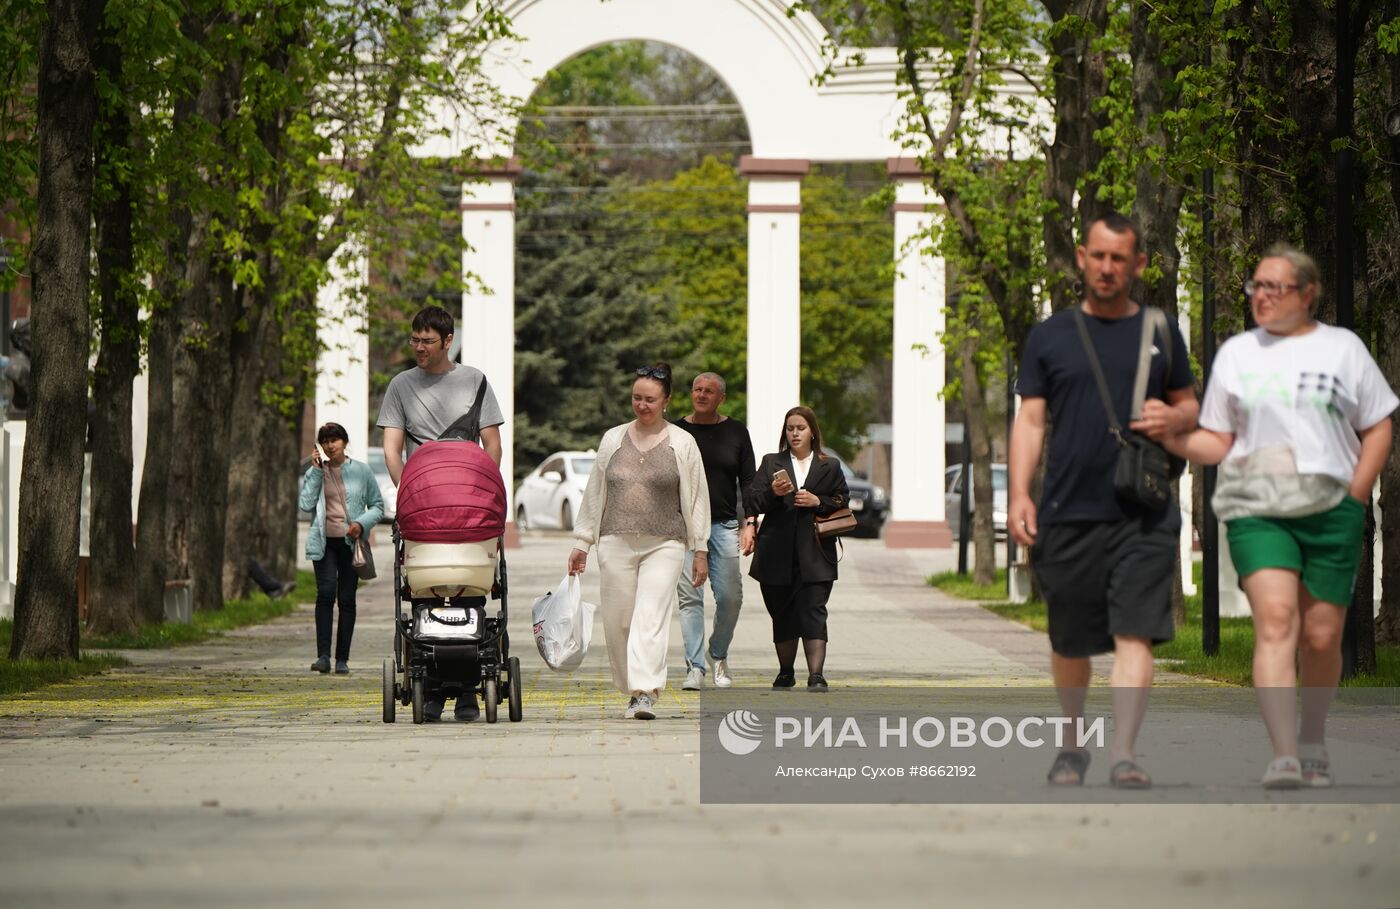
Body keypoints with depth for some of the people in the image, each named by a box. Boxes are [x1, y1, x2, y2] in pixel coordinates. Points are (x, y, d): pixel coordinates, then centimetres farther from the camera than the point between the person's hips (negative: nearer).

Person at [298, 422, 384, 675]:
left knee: (347, 598, 1)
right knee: (326, 593, -17)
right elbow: (306, 504, -4)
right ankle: (323, 656, -20)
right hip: (324, 542, 0)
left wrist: (361, 523, -10)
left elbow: (377, 506, 9)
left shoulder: (361, 471, 6)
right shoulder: (315, 473, 10)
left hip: (351, 542, 0)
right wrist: (316, 471, -5)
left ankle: (342, 659, 6)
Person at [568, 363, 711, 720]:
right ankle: (633, 689, 16)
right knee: (617, 620, 2)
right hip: (616, 543, 3)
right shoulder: (613, 440, 12)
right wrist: (581, 543, 13)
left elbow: (697, 498, 6)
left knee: (651, 617, -14)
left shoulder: (682, 444, 5)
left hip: (664, 545, -3)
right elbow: (594, 493, 15)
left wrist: (700, 549, 3)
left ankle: (646, 694, -23)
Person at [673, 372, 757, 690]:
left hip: (724, 525, 1)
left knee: (730, 596, -4)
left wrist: (749, 523, -3)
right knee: (690, 596, -8)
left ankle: (718, 654, 20)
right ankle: (695, 667, -8)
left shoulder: (736, 432, 8)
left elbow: (749, 481, 8)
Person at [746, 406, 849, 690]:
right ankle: (785, 673, 26)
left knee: (813, 613, -12)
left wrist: (818, 502, -9)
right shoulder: (771, 463, 10)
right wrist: (773, 493, -18)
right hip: (778, 556, 2)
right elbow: (754, 501, 2)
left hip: (814, 556, -2)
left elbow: (842, 503, 8)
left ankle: (816, 677, -18)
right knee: (783, 615, 10)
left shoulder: (829, 467, 9)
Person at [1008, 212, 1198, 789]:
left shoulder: (1160, 333, 11)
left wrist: (1173, 419, -4)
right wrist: (1020, 495, -6)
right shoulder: (1051, 336, 9)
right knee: (1069, 643, 8)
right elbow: (1030, 420, 6)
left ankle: (1124, 753, -16)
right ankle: (1072, 745, 26)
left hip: (1143, 514, 0)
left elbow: (1189, 404, 20)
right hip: (1067, 513, 0)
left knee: (1134, 634, -13)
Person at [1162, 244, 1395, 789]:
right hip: (1256, 510, 0)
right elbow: (1218, 442, 11)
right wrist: (1172, 440, -8)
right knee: (1275, 620, -18)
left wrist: (1355, 495, 0)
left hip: (1331, 508, 0)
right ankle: (1284, 758, -26)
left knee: (1321, 637, 2)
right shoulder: (1236, 354, 11)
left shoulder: (1342, 349, 8)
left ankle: (1313, 744, 24)